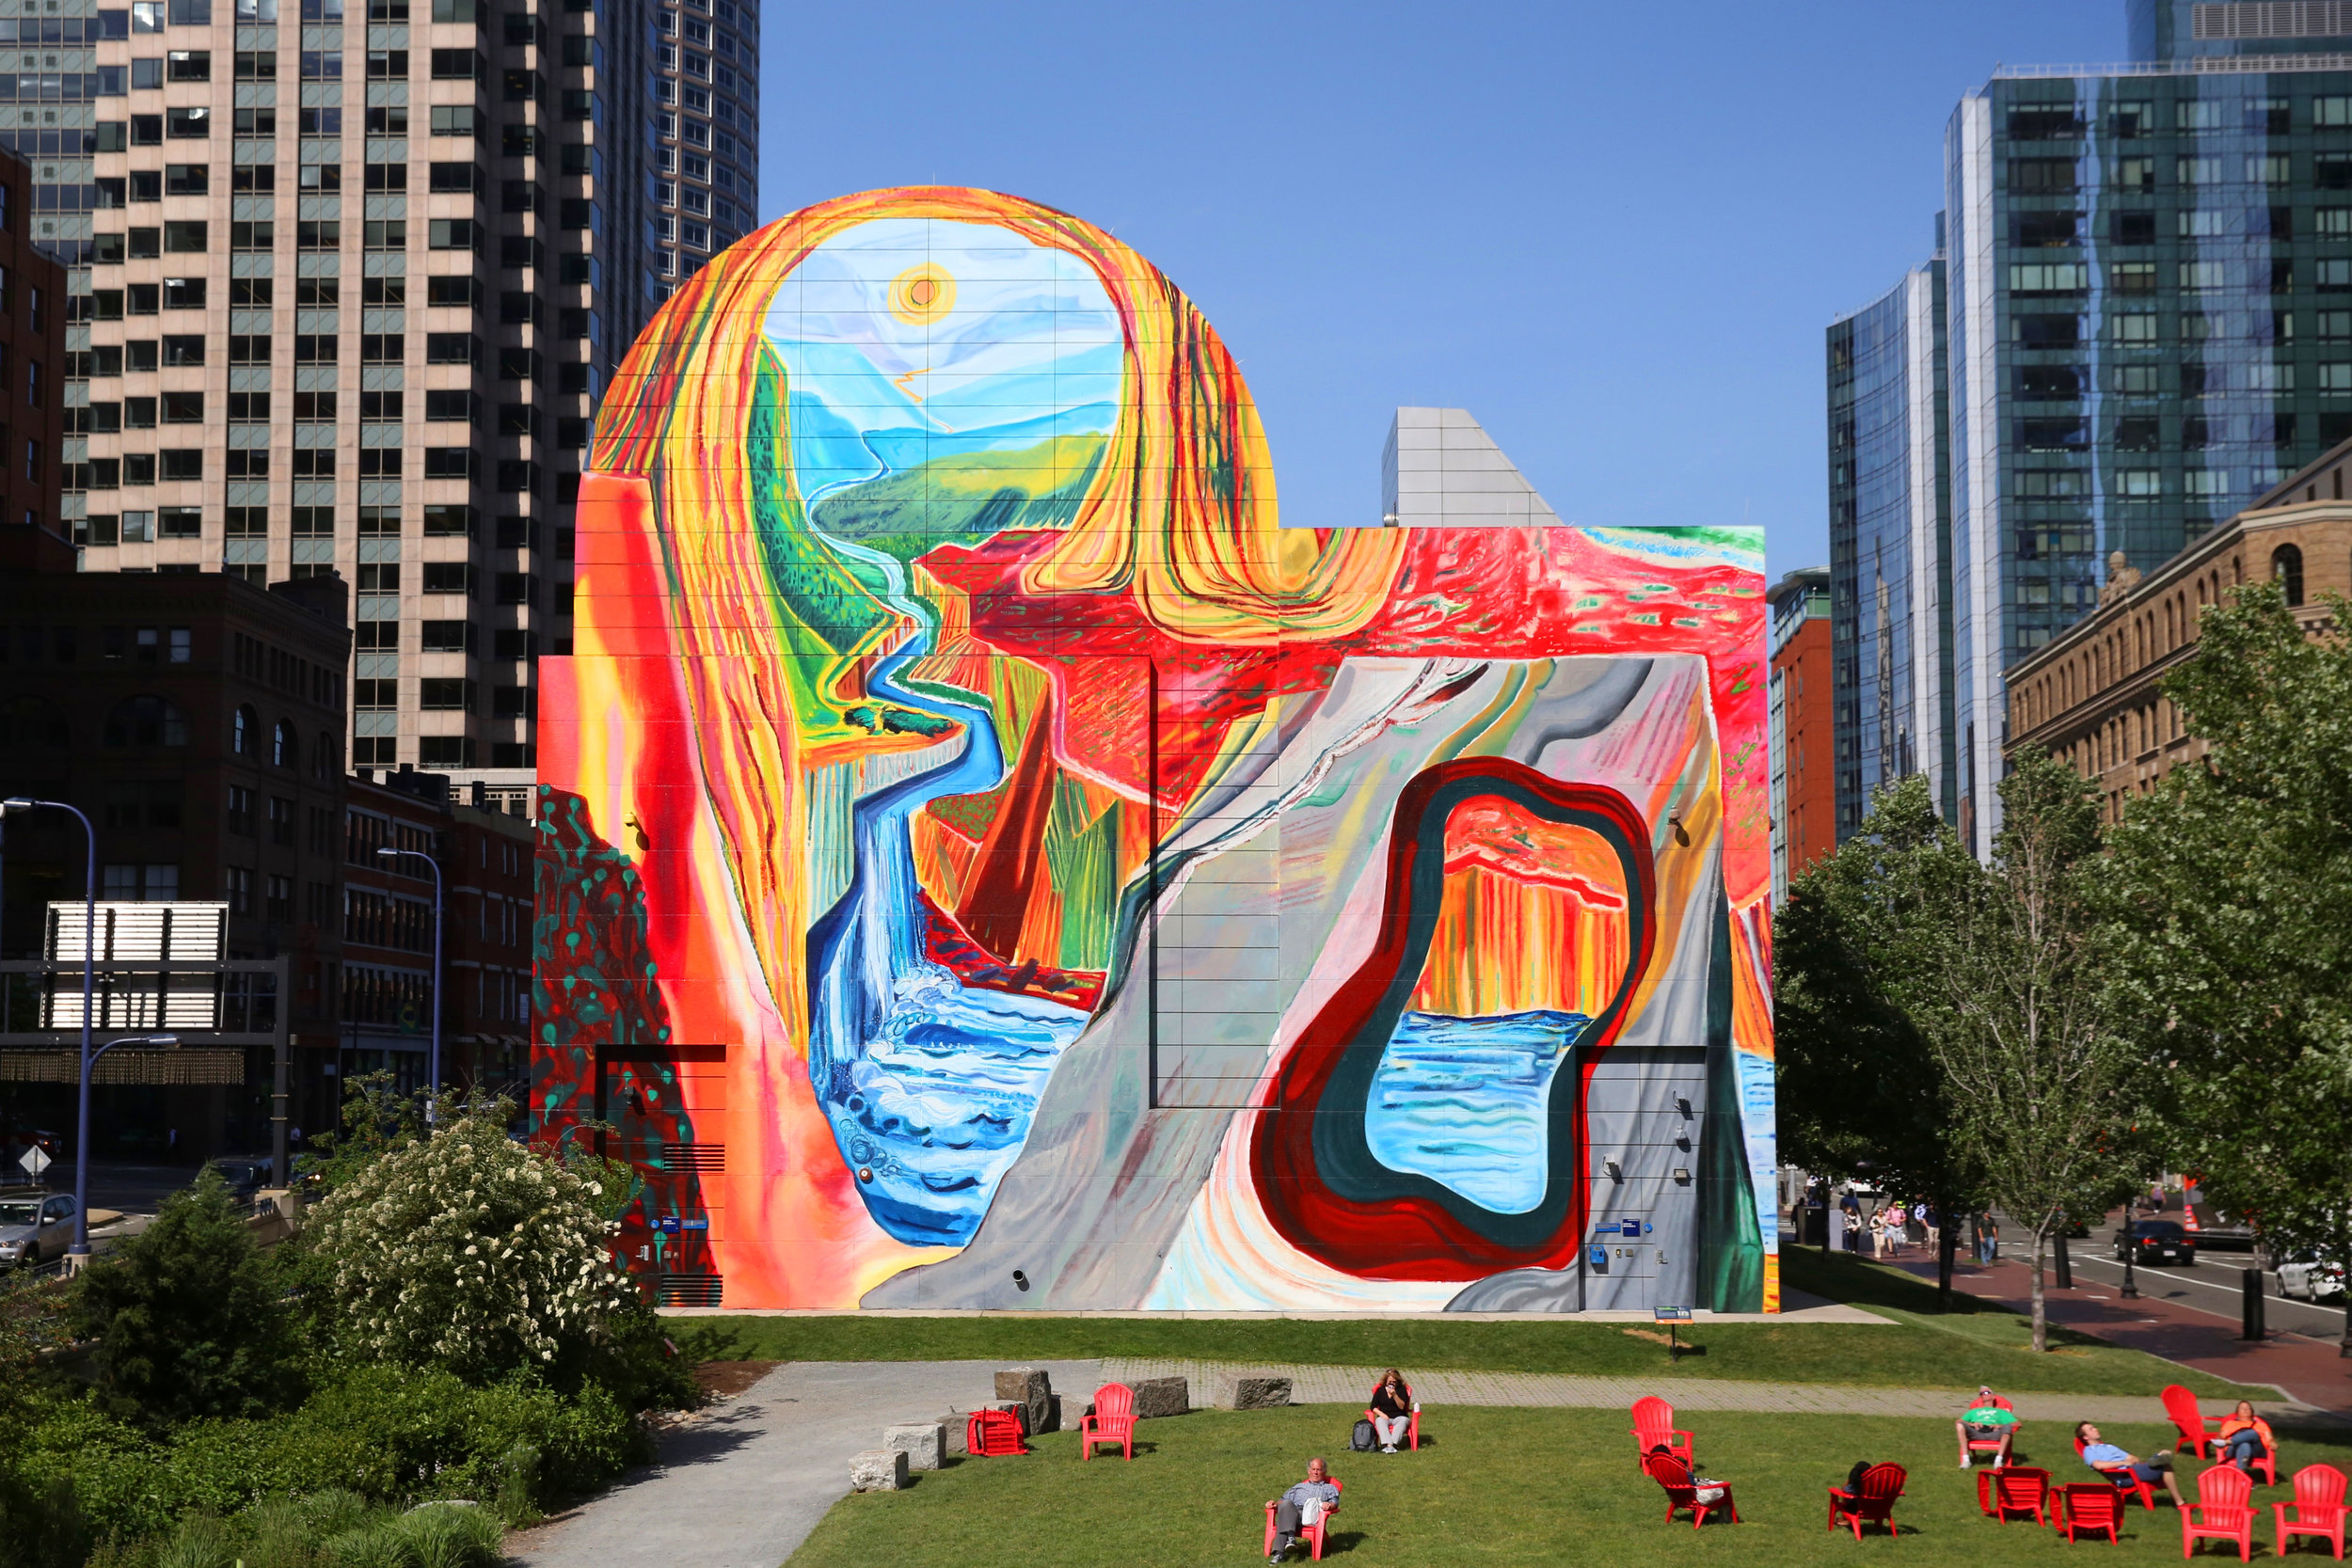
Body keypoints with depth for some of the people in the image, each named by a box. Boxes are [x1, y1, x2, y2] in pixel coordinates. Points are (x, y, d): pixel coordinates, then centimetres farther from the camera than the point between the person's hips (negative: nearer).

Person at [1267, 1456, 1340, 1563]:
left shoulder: (1330, 1488, 30)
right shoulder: (1299, 1486, 39)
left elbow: (1334, 1502, 10)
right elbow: (1283, 1499, 29)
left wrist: (1330, 1505, -16)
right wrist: (1275, 1503, 5)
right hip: (1292, 1512, 2)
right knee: (1286, 1504, -34)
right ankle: (1290, 1537, -48)